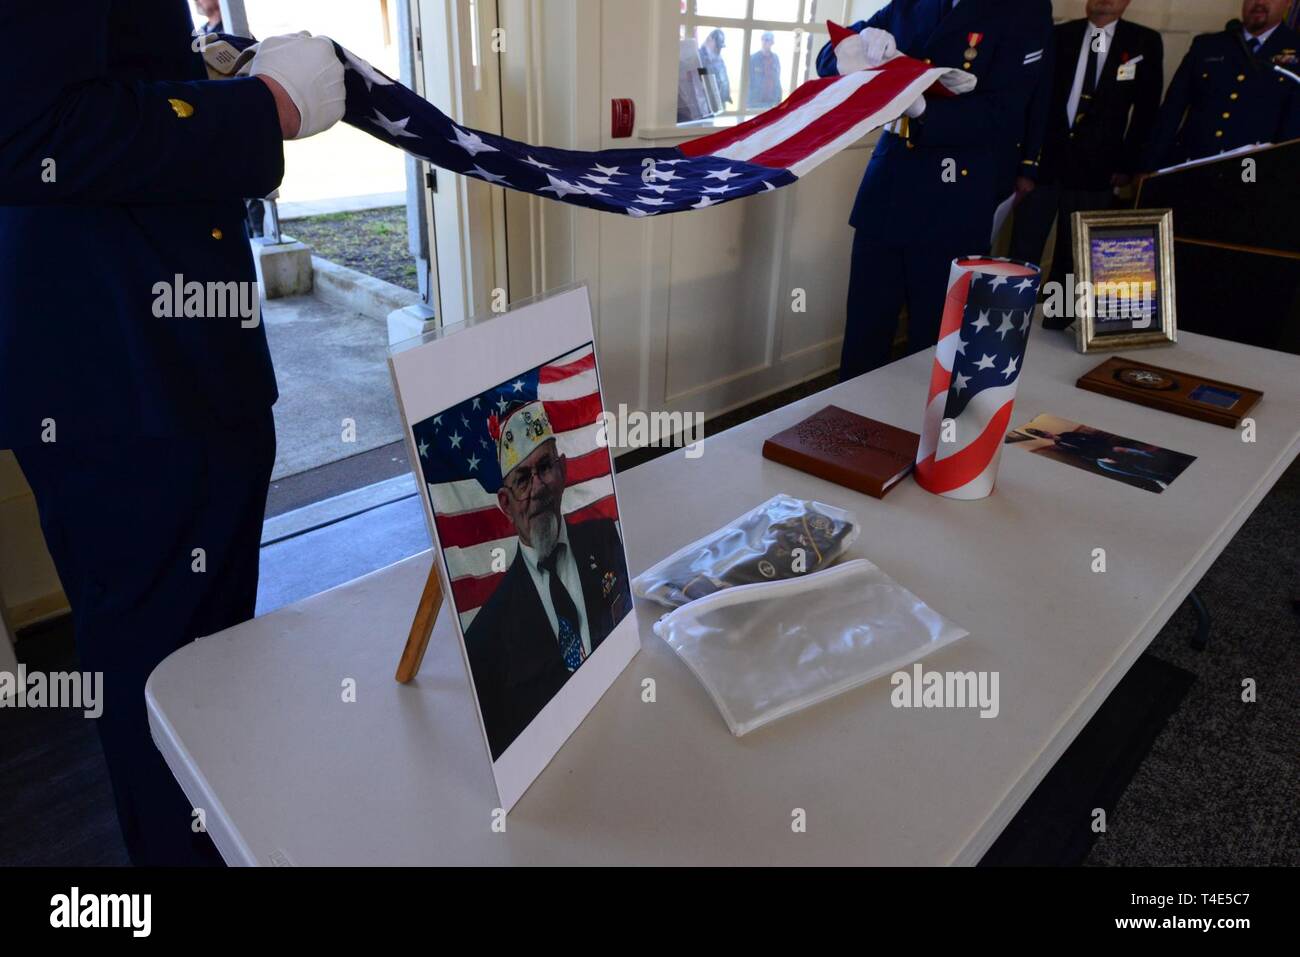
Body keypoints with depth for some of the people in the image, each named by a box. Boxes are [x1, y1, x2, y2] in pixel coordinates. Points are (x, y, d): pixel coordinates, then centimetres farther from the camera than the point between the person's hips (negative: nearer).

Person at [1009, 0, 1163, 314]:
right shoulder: (1058, 36, 7)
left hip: (1096, 170, 0)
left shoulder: (1145, 42, 6)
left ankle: (1054, 327, 16)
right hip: (1043, 160, 0)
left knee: (1073, 262, 6)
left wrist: (1127, 164, 0)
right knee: (1022, 256, -2)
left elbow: (1147, 111, 6)